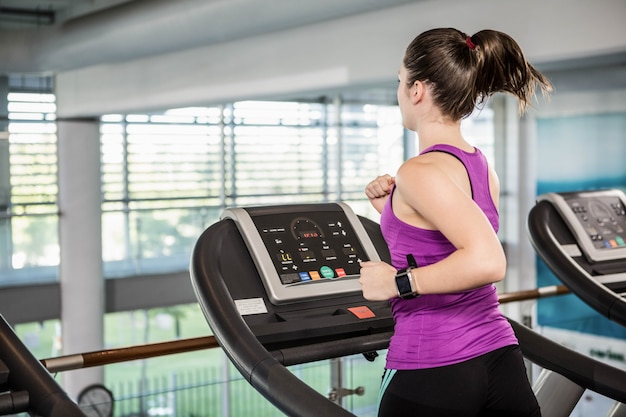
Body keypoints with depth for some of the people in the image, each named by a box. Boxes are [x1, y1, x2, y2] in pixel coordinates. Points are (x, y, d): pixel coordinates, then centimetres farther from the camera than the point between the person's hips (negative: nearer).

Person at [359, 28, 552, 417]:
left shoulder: (421, 171, -16)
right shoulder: (482, 168, 10)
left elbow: (487, 261, -28)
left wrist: (397, 282, -19)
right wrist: (394, 208, 14)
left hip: (432, 372, -8)